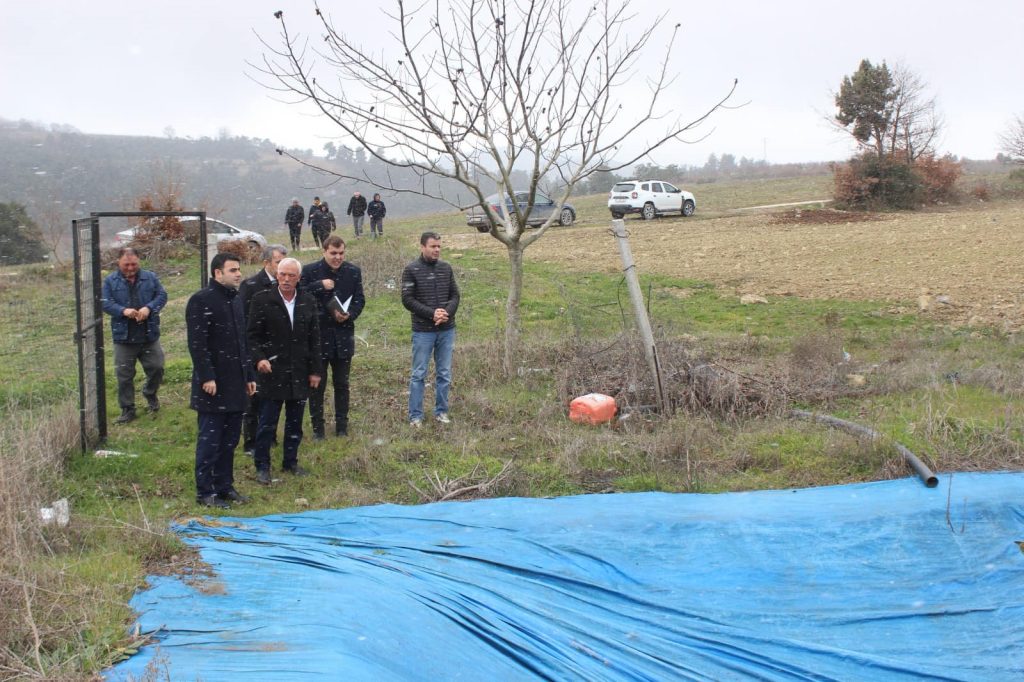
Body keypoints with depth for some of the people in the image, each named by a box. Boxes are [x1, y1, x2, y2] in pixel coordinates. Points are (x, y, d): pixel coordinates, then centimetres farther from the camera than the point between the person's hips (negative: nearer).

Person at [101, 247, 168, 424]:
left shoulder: (150, 277, 4)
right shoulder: (110, 281, 0)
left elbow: (162, 296, -1)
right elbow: (105, 303, -8)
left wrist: (149, 308, -20)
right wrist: (123, 311, -25)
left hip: (149, 335, 1)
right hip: (123, 336, -1)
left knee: (156, 368, 6)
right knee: (124, 375, 4)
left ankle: (150, 394, 34)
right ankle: (127, 409, 15)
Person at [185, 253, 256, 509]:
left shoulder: (236, 300, 16)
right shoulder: (201, 300, -11)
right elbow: (197, 343, -16)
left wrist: (249, 376, 18)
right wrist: (207, 377, -21)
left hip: (236, 383, 8)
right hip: (213, 384, -8)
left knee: (230, 439, 12)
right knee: (210, 440, -1)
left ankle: (225, 486, 22)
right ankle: (205, 492, 7)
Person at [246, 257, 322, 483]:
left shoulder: (308, 302, 6)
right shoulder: (261, 300, -5)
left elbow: (314, 339, 9)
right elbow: (252, 335, -4)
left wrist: (315, 370, 6)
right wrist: (258, 358, -20)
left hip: (300, 374, 4)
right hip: (272, 372, -4)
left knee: (295, 423, 12)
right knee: (267, 424, 1)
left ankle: (291, 462, 25)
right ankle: (262, 466, 12)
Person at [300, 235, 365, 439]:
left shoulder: (353, 272, 3)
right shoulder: (310, 271, -5)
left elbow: (359, 299, 6)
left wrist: (349, 315, -13)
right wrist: (320, 286, -22)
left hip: (343, 335, 3)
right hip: (318, 335, -2)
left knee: (342, 384, 12)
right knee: (317, 384, 4)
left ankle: (342, 427, 23)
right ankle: (317, 428, 14)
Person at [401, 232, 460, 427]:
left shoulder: (446, 268, 6)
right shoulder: (411, 270, -6)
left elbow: (455, 295, 8)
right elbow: (407, 299, -10)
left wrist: (447, 313, -12)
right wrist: (432, 313, -18)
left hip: (447, 330, 4)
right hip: (423, 331, -4)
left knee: (444, 374, 9)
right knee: (419, 374, 2)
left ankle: (441, 411, 20)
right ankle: (415, 416, 9)